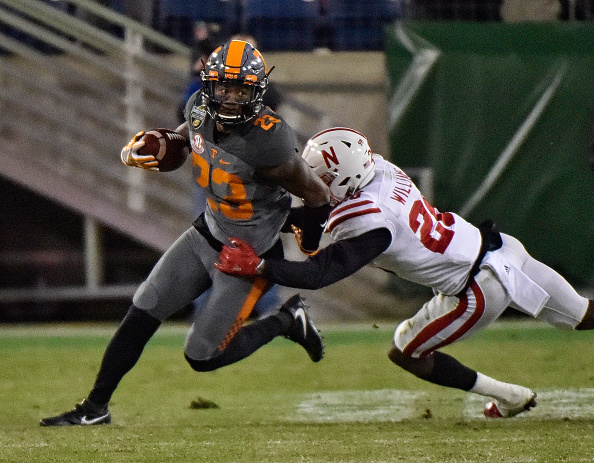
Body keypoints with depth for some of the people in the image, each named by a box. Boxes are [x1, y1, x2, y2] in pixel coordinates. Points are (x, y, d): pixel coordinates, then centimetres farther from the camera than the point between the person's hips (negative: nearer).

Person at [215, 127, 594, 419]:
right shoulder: (380, 168, -1)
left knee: (406, 354, 10)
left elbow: (321, 274, -25)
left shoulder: (369, 224, -25)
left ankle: (510, 398, 18)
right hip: (499, 245, 8)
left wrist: (257, 266, -23)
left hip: (481, 286, -8)